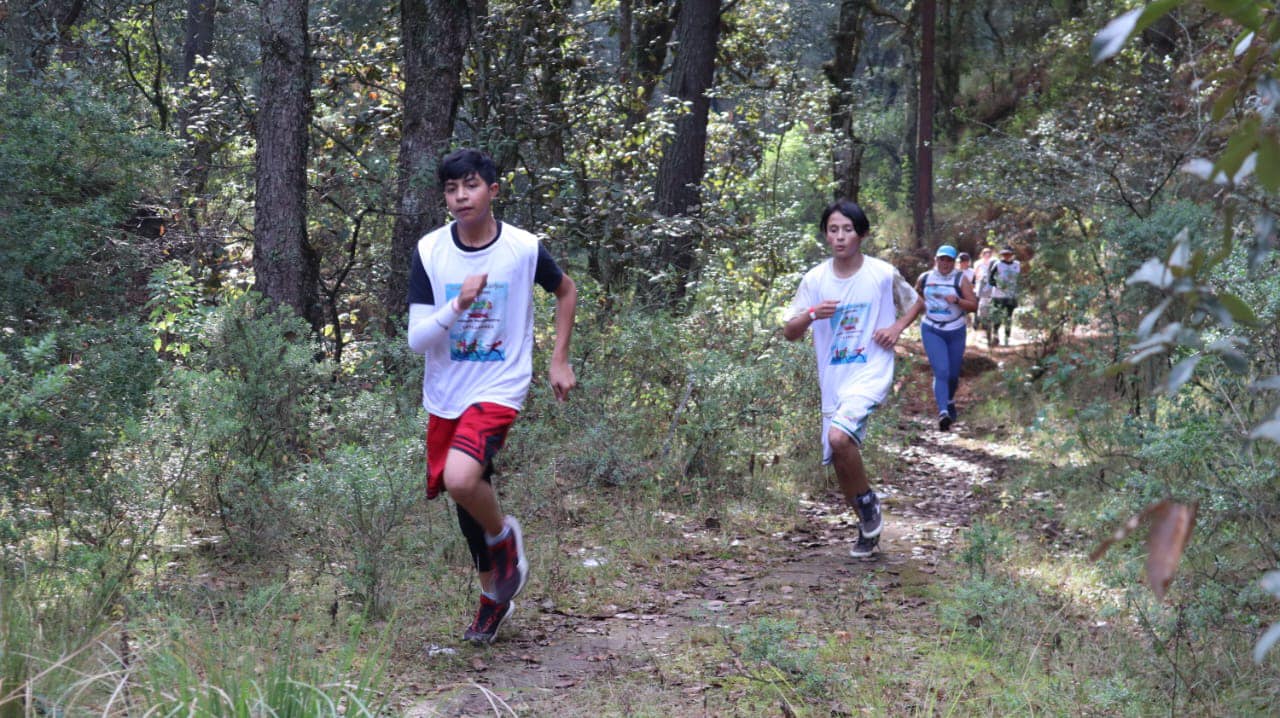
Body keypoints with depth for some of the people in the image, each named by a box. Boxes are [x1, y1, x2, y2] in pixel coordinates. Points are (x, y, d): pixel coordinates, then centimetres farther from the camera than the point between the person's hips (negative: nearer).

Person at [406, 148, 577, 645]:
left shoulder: (524, 249, -9)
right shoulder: (430, 251, -6)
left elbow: (566, 290, 12)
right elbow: (416, 340, -8)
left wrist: (559, 359, 7)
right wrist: (457, 306, -25)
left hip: (499, 389, -4)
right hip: (445, 395, 4)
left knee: (461, 479, -28)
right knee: (465, 496, 14)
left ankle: (504, 536, 4)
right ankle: (493, 593, 37)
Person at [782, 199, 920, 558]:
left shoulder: (883, 274, -6)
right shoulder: (814, 279, 0)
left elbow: (914, 304, 12)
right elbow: (789, 332, 0)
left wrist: (896, 328, -8)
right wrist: (812, 314, -20)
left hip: (871, 372, -4)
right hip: (832, 380, 4)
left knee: (839, 437, -28)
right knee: (839, 461, 9)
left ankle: (869, 501, -3)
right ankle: (869, 527, 30)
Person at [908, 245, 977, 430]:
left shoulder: (960, 279, -2)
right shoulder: (925, 278, 3)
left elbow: (974, 305, -5)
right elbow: (917, 295, 23)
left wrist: (957, 300, -21)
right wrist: (920, 304, 1)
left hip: (955, 332, 1)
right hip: (931, 331, -1)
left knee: (953, 374, 10)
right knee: (941, 371, -19)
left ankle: (950, 401, 42)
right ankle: (943, 412, -30)